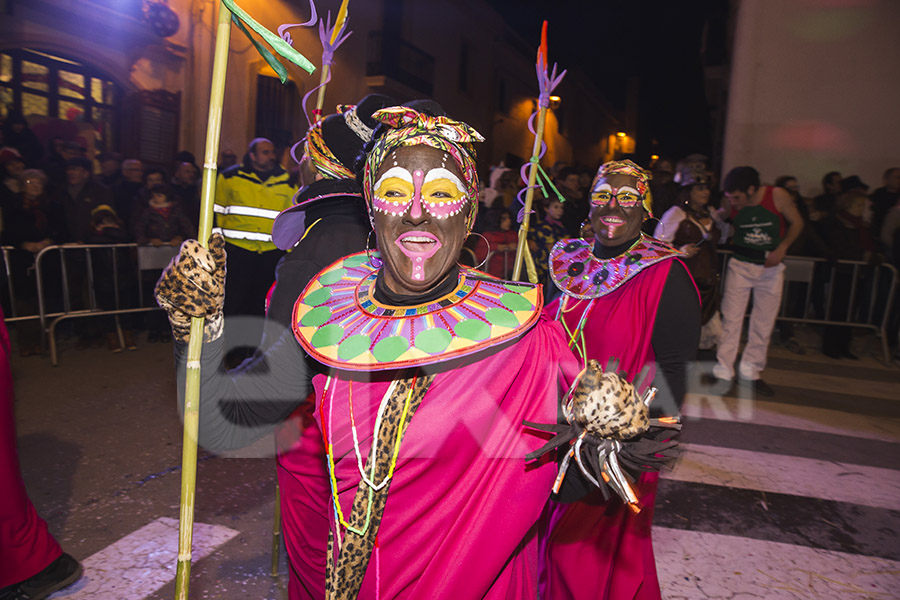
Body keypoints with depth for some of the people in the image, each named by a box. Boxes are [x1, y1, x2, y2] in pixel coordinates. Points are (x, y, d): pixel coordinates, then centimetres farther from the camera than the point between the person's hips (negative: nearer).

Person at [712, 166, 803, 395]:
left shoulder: (778, 196, -13)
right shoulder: (731, 204, -9)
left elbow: (797, 223, -2)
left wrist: (781, 249, -14)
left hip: (771, 267, 0)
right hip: (740, 265, 0)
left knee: (764, 322, 7)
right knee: (731, 319, -4)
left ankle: (749, 372, 19)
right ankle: (723, 371, 4)